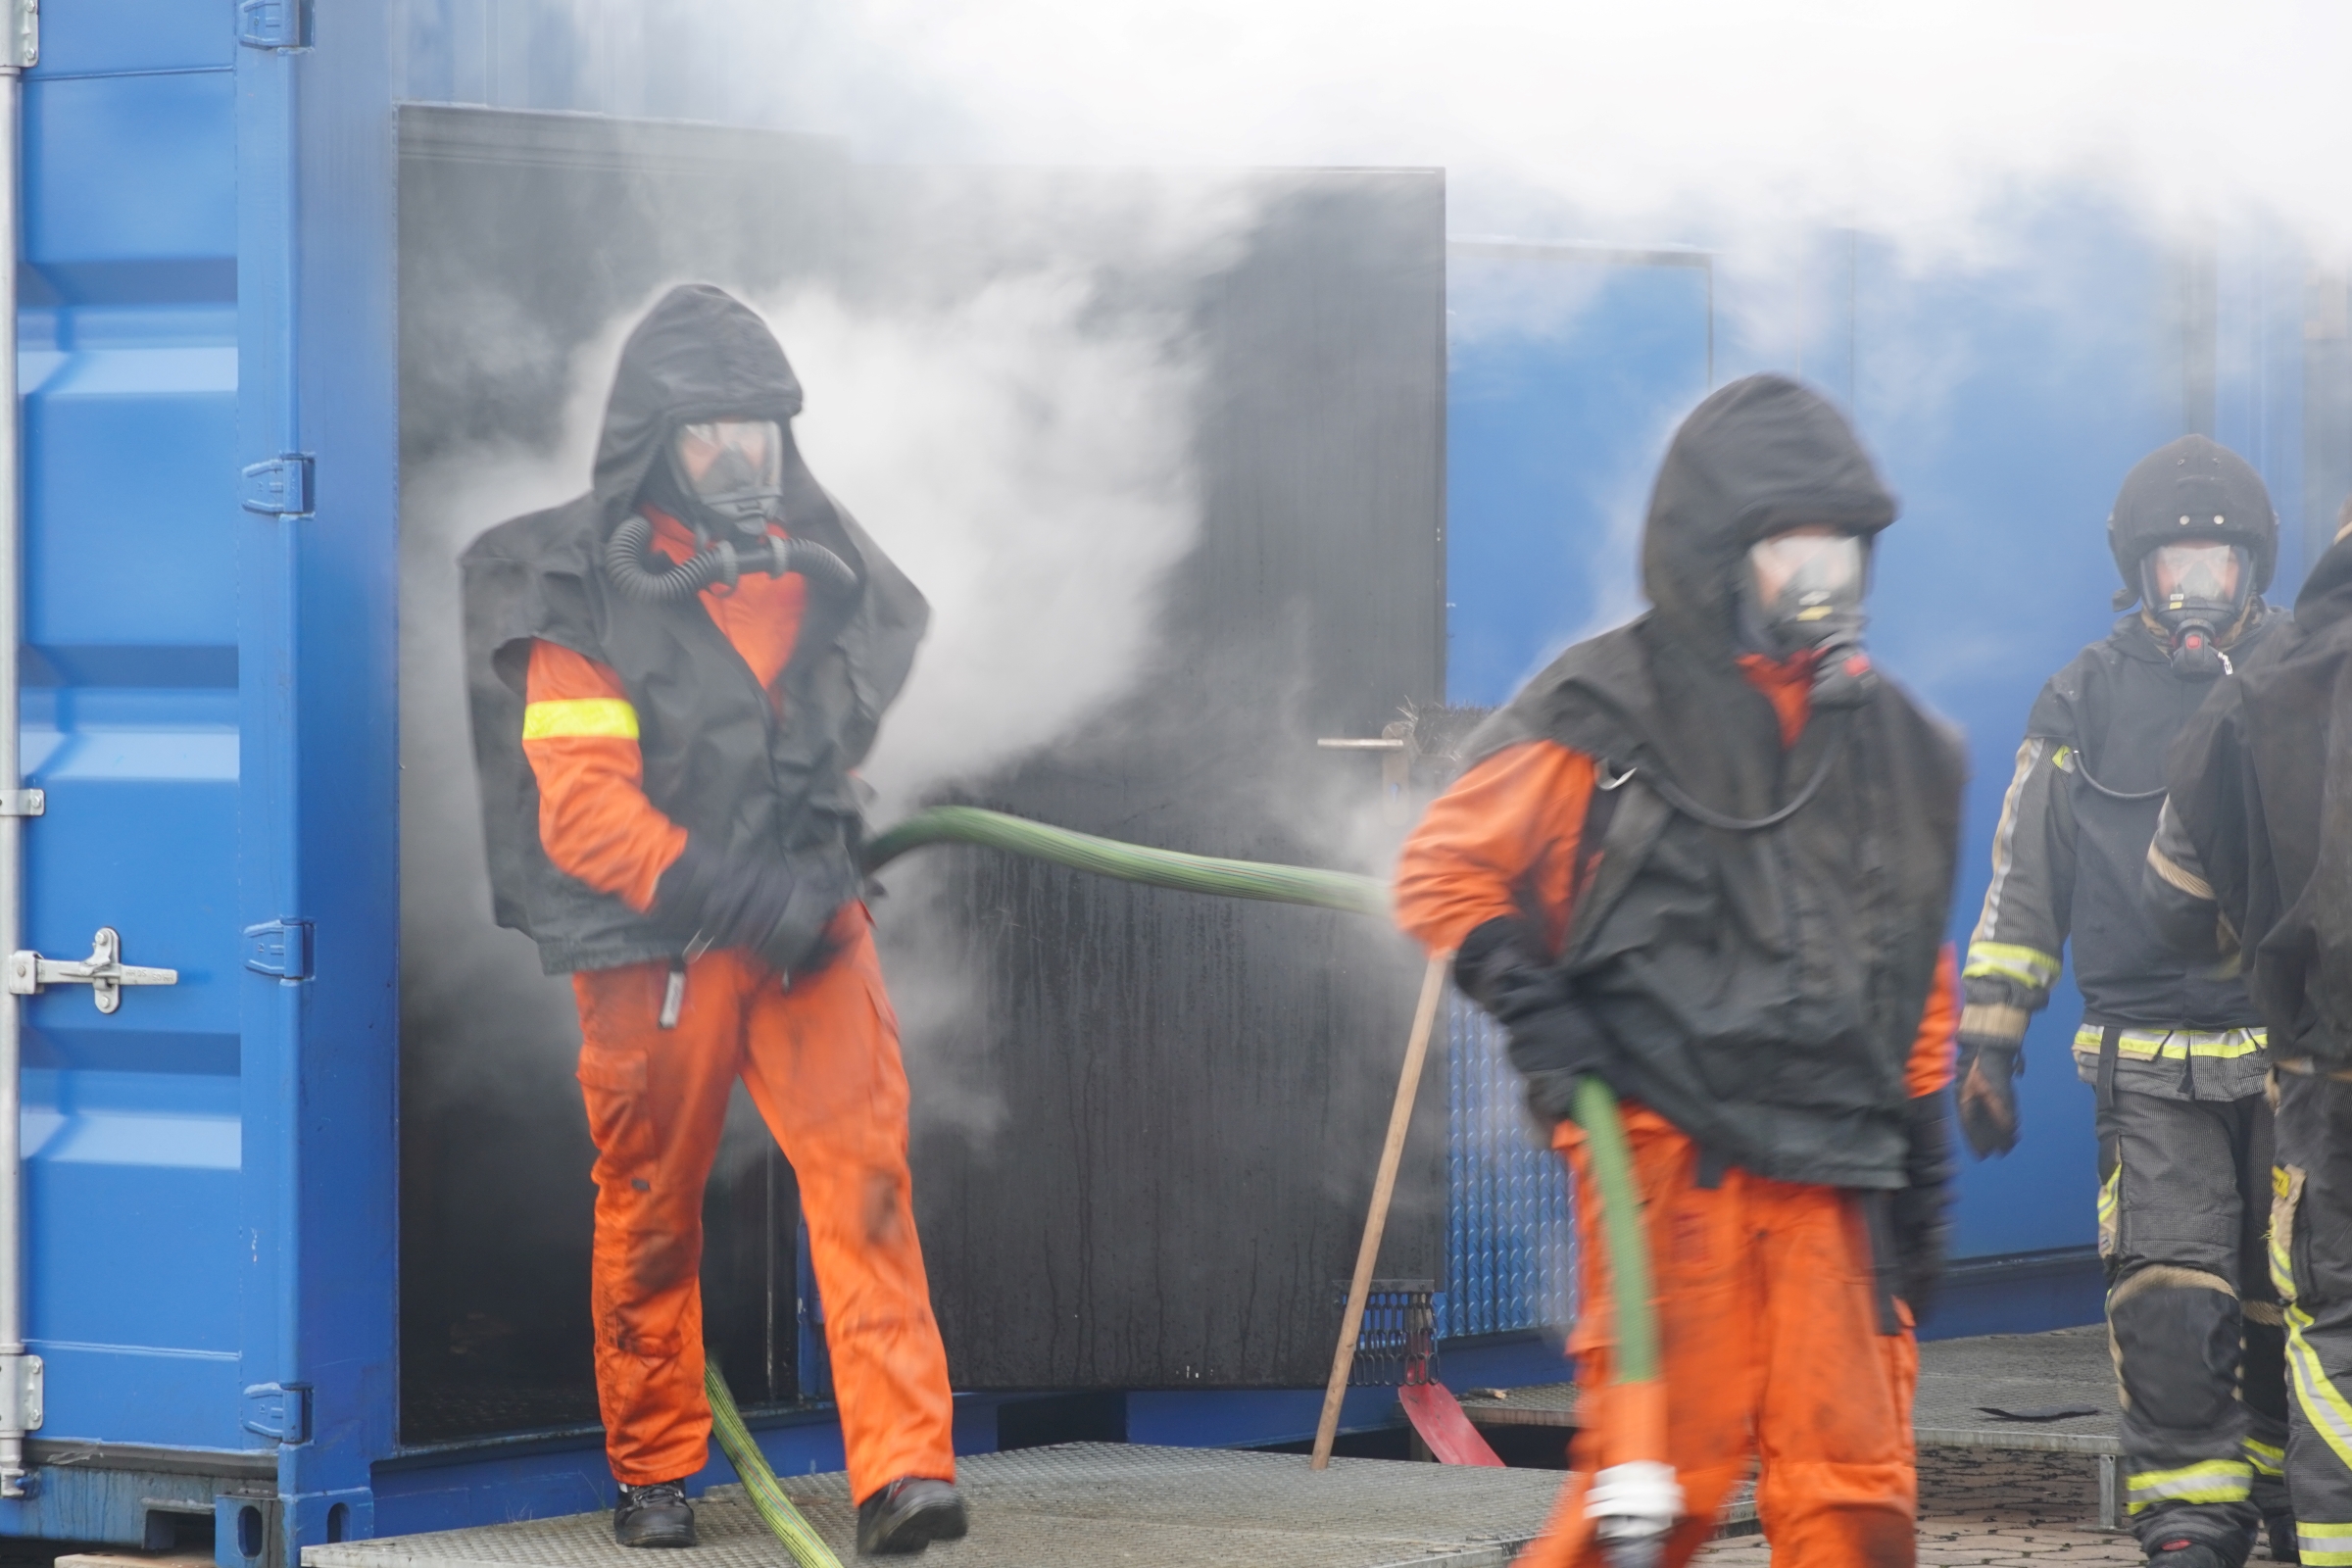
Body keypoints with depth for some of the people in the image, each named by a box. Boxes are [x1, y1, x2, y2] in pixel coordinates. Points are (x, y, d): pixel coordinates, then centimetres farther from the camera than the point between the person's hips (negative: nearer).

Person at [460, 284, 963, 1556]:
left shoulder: (826, 560, 8)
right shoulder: (587, 591, -7)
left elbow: (894, 712, 23)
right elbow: (581, 812, -14)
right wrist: (732, 897, -22)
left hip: (812, 925, 3)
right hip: (655, 945, -3)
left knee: (864, 1175, -12)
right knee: (649, 1210, 7)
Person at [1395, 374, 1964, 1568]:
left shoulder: (1892, 740, 17)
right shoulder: (1609, 711, -1)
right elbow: (1446, 870, 2)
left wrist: (1924, 1168, 20)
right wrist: (1529, 1003, -12)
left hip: (1830, 1171, 5)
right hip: (1668, 1148, -5)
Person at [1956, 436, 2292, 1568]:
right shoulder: (2083, 707, 6)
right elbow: (2022, 884, 10)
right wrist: (1987, 1044, 6)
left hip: (2297, 1050, 1)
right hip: (2151, 1066, -1)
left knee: (2292, 1303, 7)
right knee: (2168, 1303, -12)